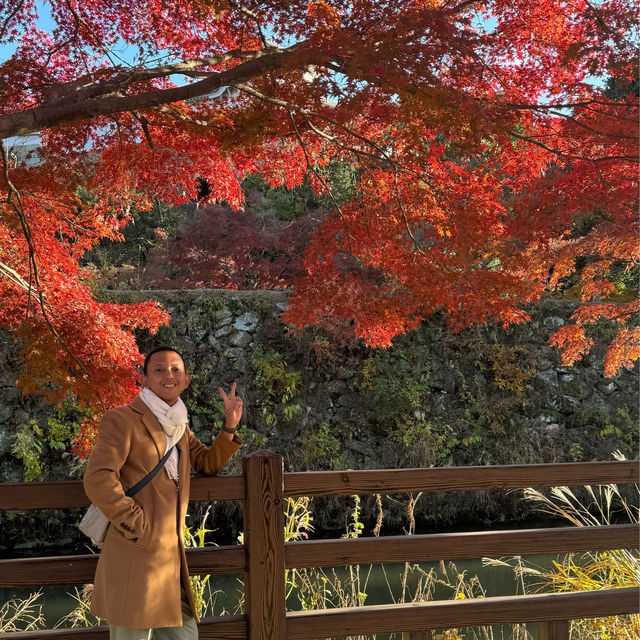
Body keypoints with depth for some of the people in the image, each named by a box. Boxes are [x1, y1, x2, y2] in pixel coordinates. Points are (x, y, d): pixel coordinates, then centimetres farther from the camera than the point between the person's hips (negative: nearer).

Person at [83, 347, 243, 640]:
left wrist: (229, 427, 7)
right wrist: (140, 529, -15)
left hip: (171, 556, 8)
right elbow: (97, 480, -18)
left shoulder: (179, 426, 16)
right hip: (135, 558, -8)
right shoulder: (122, 419, -9)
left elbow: (207, 464, 23)